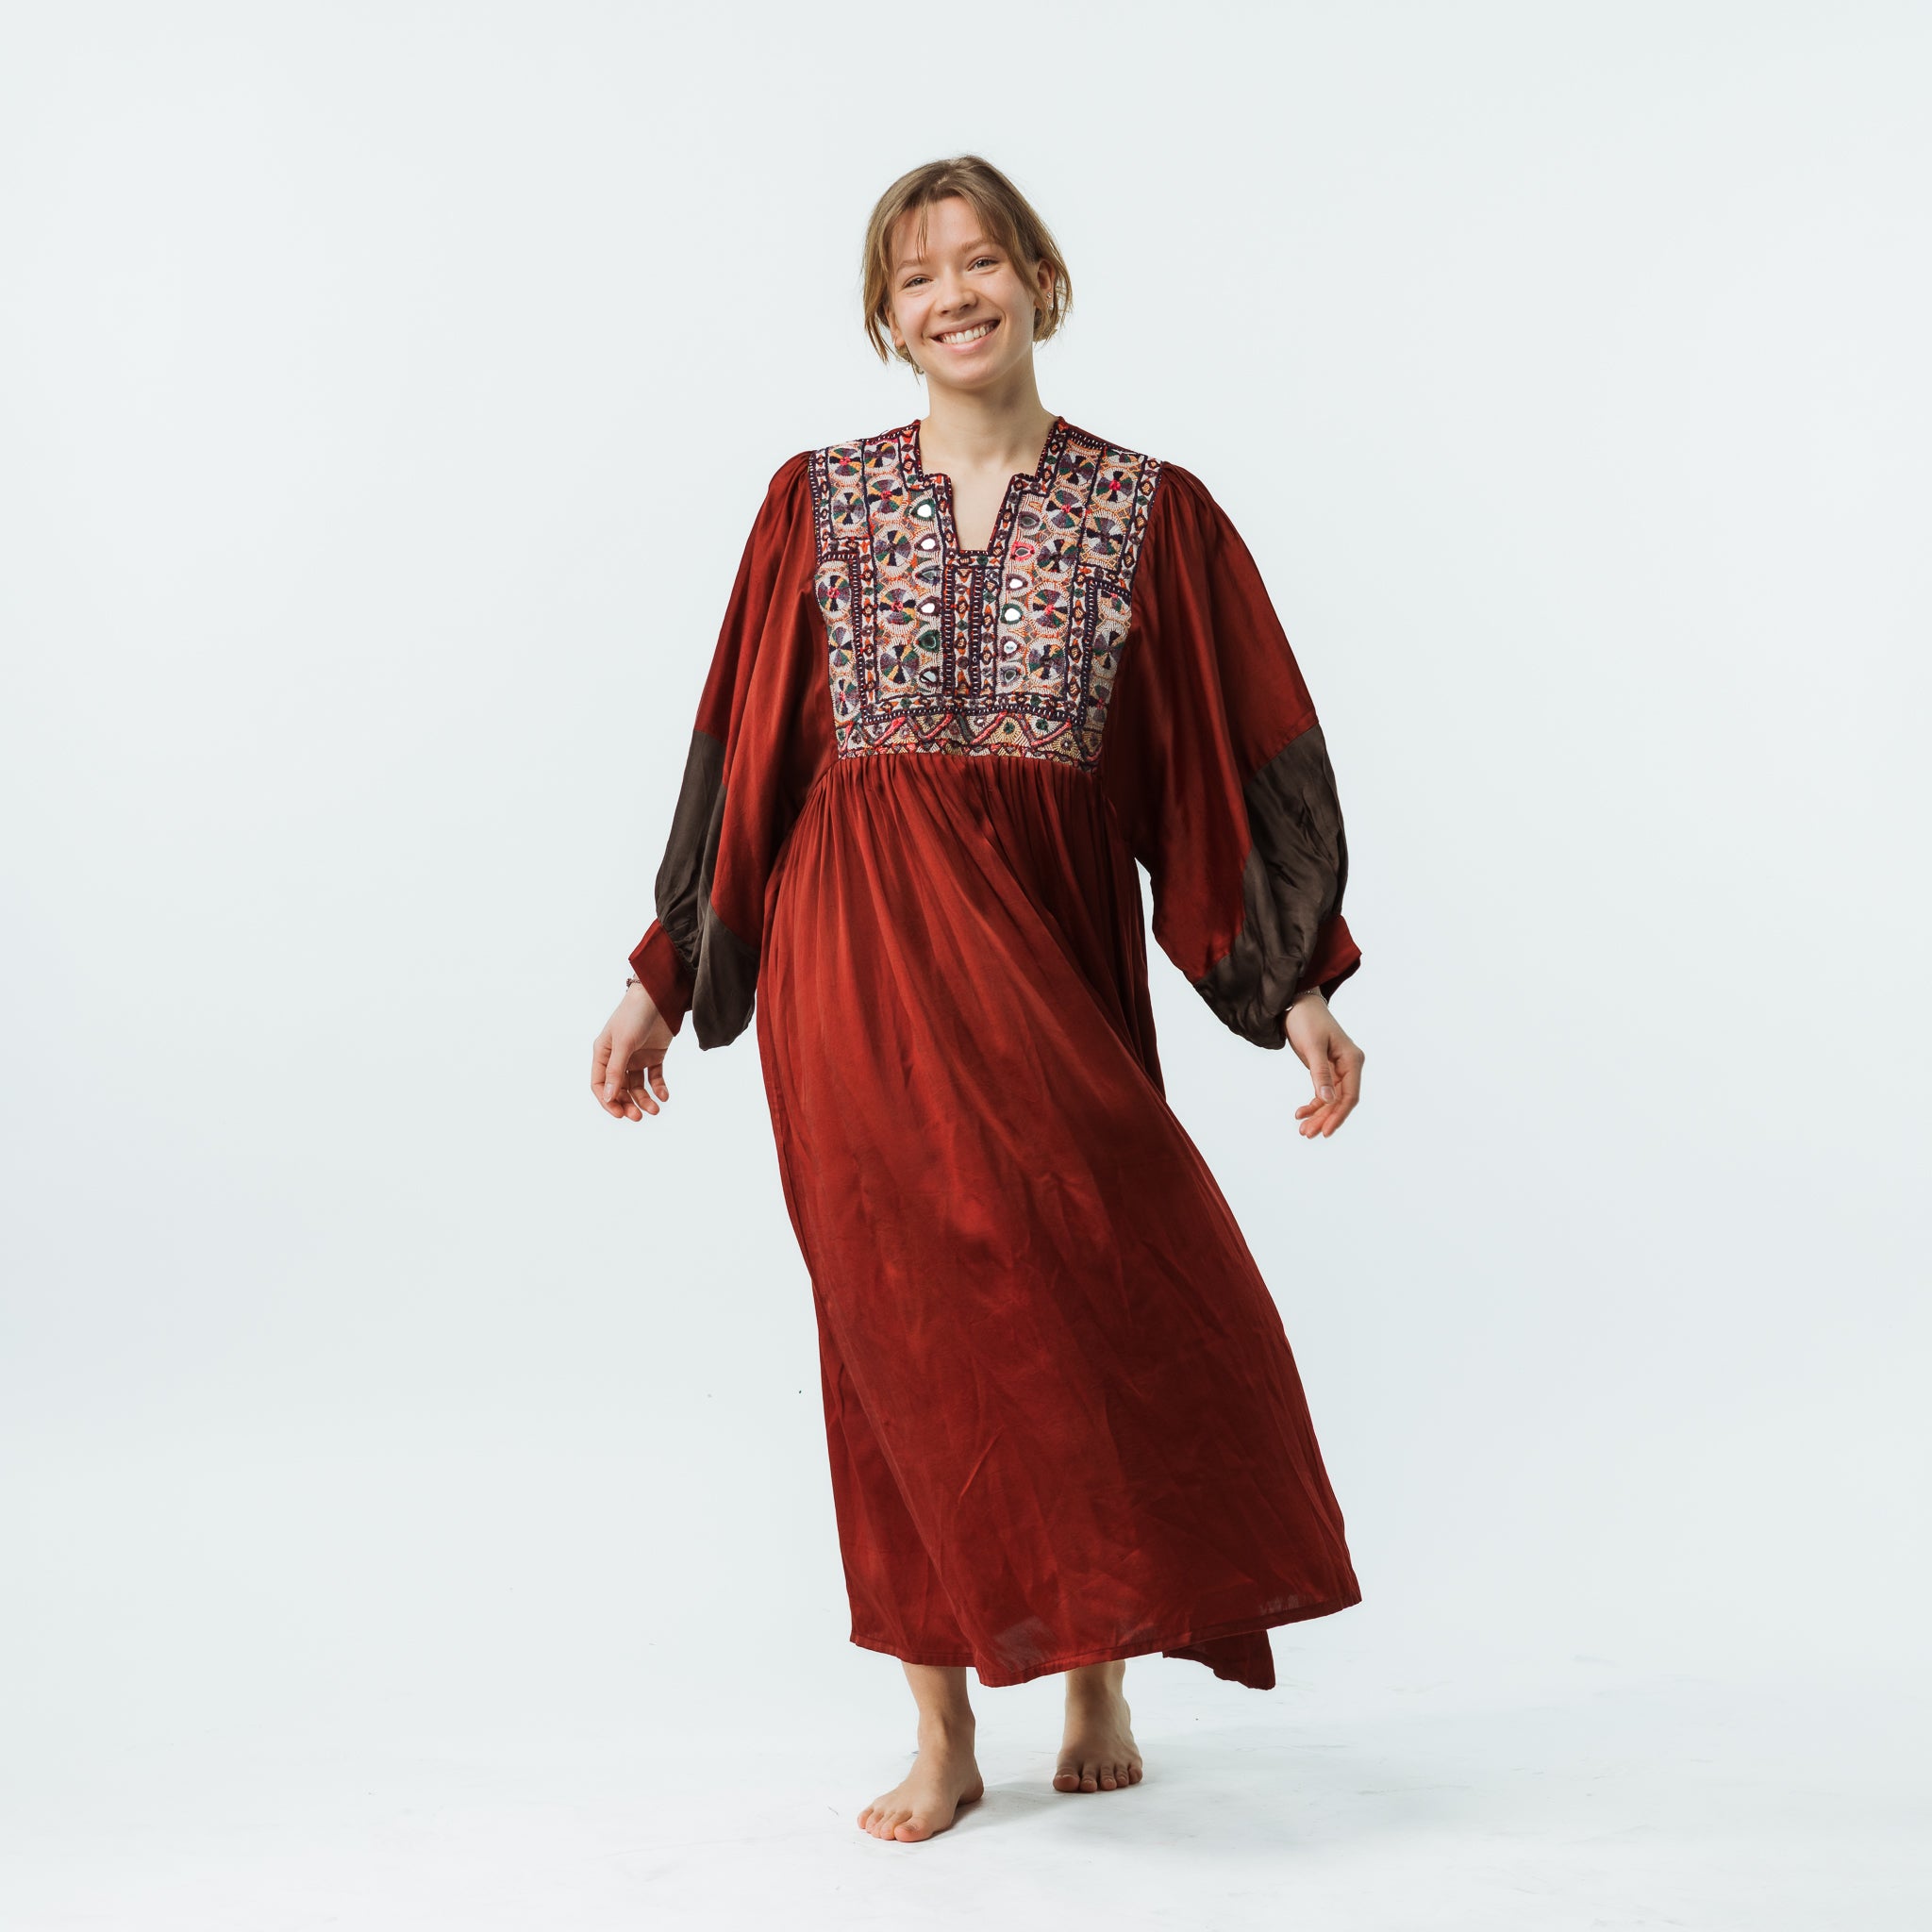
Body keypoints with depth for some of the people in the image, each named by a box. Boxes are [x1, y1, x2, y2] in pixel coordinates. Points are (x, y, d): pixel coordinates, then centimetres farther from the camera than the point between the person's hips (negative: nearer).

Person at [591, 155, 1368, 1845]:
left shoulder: (1151, 515, 5)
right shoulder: (818, 505, 7)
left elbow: (1242, 761, 4)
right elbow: (739, 760, 10)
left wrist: (1302, 989, -4)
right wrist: (661, 984, 9)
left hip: (1054, 947, 0)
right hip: (858, 956, 1)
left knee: (1080, 1291, -3)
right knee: (908, 1325, 1)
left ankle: (1100, 1688, 19)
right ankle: (944, 1739, 13)